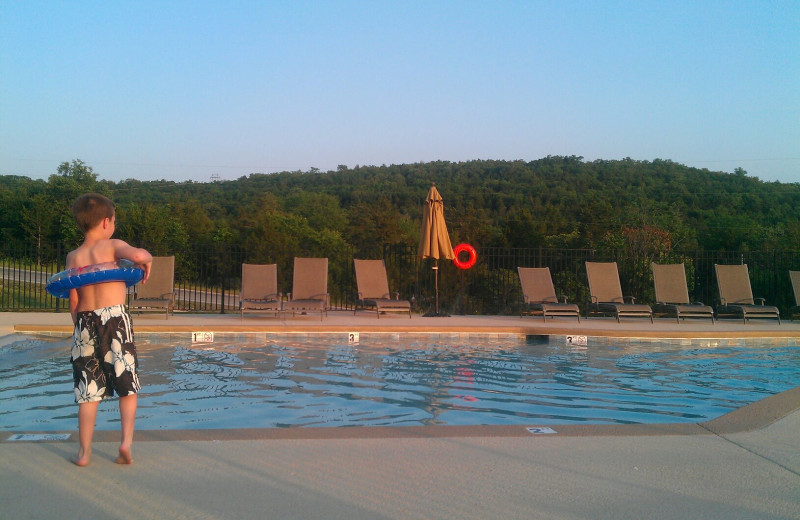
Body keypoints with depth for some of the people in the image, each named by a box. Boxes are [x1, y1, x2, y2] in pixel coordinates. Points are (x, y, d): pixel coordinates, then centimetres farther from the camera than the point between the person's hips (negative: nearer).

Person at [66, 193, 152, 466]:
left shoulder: (73, 257, 10)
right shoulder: (112, 246, -3)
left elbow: (73, 301, 8)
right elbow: (137, 255, -25)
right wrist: (147, 259, -3)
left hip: (85, 322, 4)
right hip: (115, 319, -4)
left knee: (88, 392, 10)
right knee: (127, 387, 7)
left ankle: (84, 451, 13)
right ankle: (127, 441, -4)